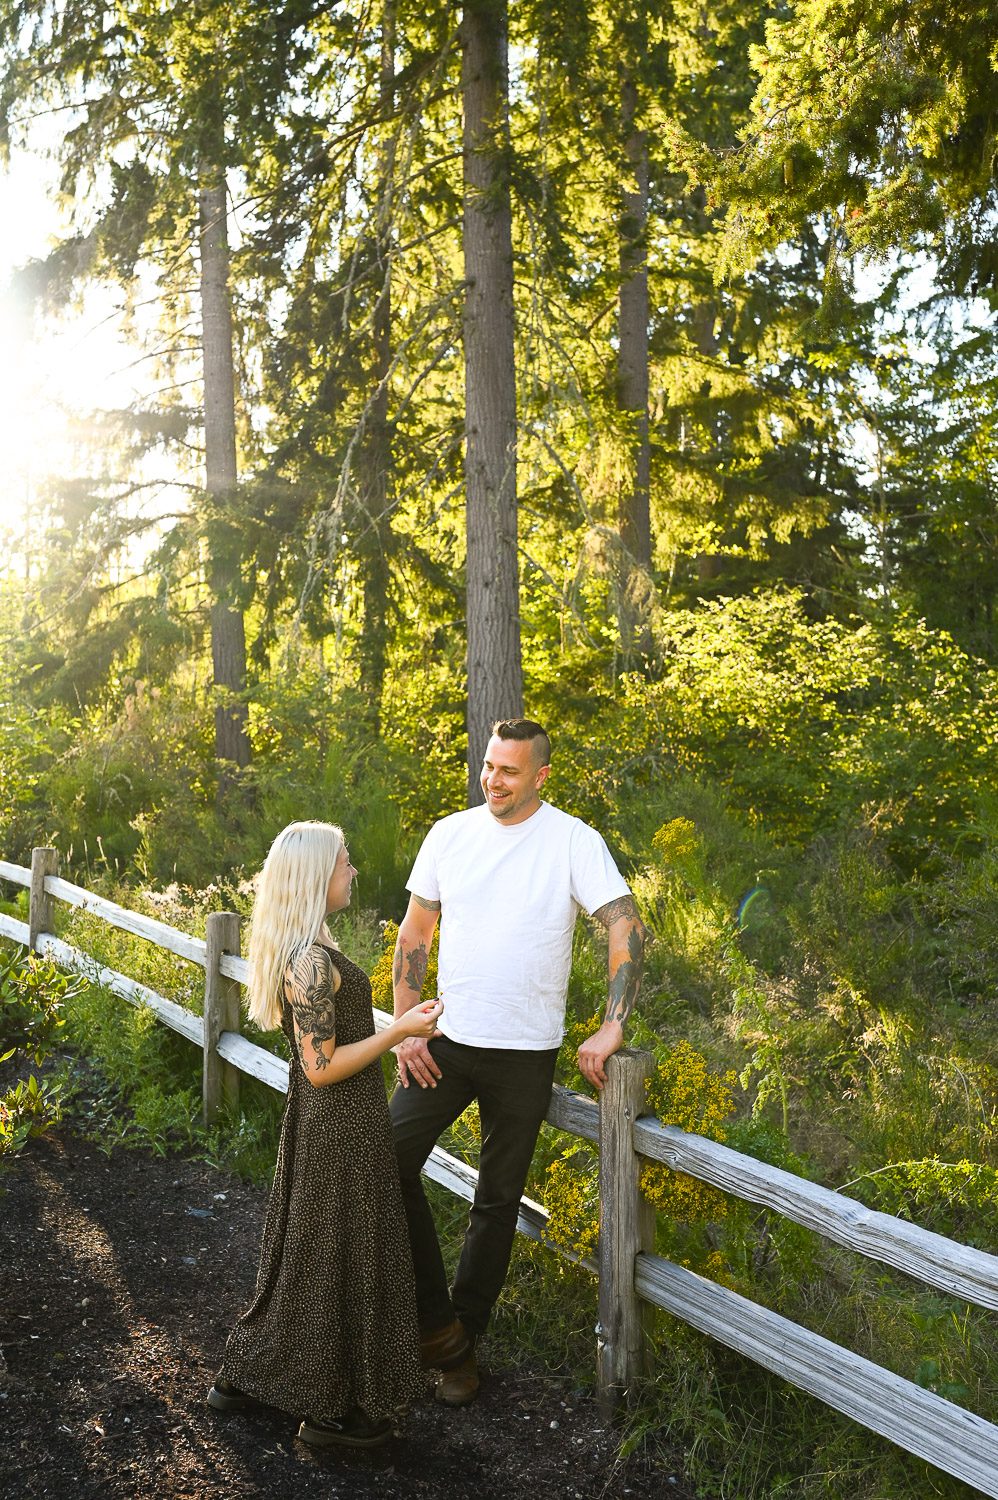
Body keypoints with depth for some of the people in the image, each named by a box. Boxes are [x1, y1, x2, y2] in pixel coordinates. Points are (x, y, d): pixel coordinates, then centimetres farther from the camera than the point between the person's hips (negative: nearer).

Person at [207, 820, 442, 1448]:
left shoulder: (301, 951, 6)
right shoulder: (312, 961, -25)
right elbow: (322, 1067, -24)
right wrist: (399, 1031, -21)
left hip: (321, 1122, 10)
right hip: (342, 1130, -10)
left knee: (306, 1250, 21)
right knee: (342, 1257, 5)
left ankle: (242, 1376, 34)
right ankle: (331, 1409, 21)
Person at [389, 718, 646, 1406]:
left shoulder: (574, 840, -8)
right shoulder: (450, 833, 2)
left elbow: (628, 929, -13)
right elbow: (414, 935, 7)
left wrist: (612, 1027, -20)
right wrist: (406, 1026, 0)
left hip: (526, 1052, -3)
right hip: (447, 1041, 3)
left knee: (498, 1202, 9)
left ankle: (462, 1341, 26)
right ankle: (434, 1319, 8)